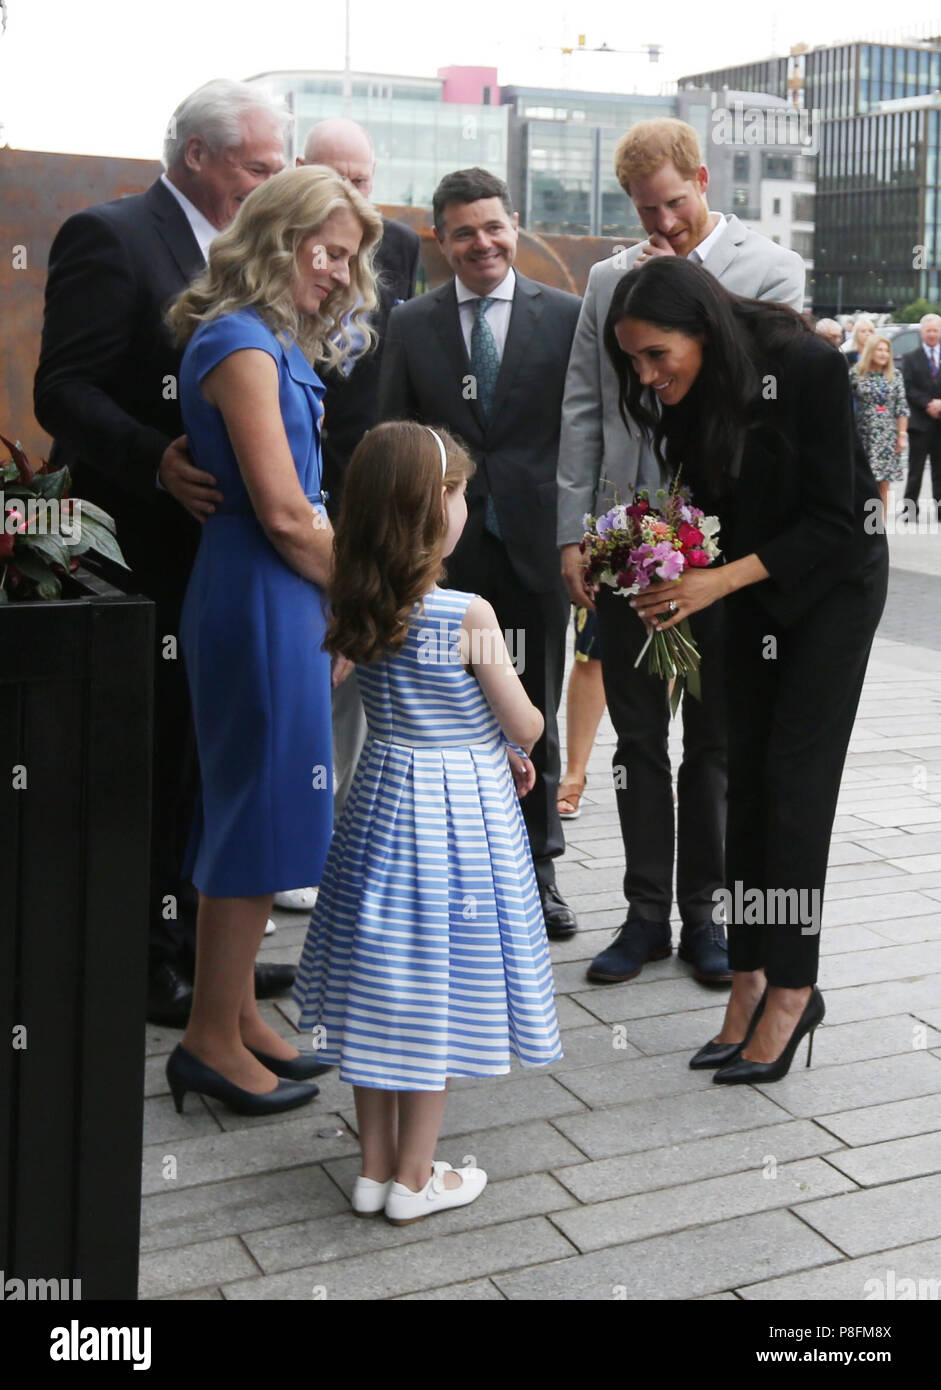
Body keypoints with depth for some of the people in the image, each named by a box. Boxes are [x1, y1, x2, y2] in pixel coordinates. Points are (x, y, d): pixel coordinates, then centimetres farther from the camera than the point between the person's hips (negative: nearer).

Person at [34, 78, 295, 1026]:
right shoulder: (109, 236, -10)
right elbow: (64, 393, -17)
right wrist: (158, 463, -30)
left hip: (221, 549, 8)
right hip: (149, 552, -8)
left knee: (205, 755, 13)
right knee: (151, 758, -1)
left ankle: (197, 944, 25)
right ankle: (146, 961, 12)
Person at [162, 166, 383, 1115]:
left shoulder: (273, 344, 17)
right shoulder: (244, 346, -14)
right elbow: (284, 514, -18)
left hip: (276, 593, 10)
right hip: (259, 597, -10)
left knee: (256, 810, 15)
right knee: (260, 805, -2)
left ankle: (235, 1015, 27)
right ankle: (212, 1041, 10)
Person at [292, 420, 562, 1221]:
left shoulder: (359, 610, -2)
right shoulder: (468, 615, -20)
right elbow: (525, 725, -12)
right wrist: (515, 742, 11)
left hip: (382, 793, 6)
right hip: (461, 805, -6)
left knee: (381, 979, 15)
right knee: (439, 989, 7)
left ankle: (376, 1167, 27)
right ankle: (415, 1178, 19)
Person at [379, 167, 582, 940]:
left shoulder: (565, 316, 3)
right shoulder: (411, 325, 7)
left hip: (535, 546, -1)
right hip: (443, 549, 1)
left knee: (535, 716, 9)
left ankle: (535, 869, 22)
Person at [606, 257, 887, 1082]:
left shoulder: (805, 366, -27)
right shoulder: (676, 397, -10)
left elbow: (833, 520, -23)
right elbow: (699, 505, 2)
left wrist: (720, 580, -30)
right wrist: (669, 570, -17)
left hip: (832, 579, -6)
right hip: (751, 585, 6)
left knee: (796, 779, -8)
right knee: (747, 775, 4)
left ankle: (792, 989, 3)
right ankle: (751, 981, 12)